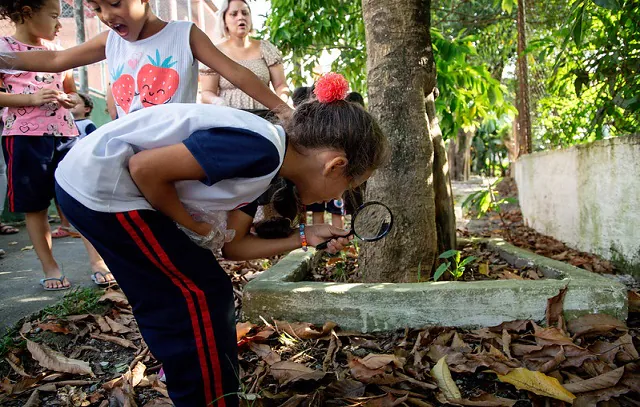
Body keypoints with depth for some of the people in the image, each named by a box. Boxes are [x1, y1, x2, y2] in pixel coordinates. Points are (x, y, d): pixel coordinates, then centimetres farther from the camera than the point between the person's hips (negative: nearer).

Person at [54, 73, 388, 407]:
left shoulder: (259, 165, 7)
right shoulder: (260, 150, -24)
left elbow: (232, 244, 9)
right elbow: (144, 168, -23)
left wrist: (304, 238, 5)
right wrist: (196, 227, -10)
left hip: (98, 185, 9)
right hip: (98, 187, -9)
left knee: (185, 293, 20)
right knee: (202, 296, -2)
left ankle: (185, 370, 41)